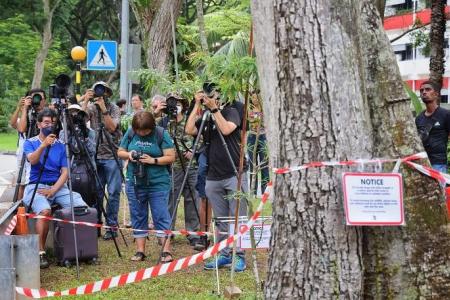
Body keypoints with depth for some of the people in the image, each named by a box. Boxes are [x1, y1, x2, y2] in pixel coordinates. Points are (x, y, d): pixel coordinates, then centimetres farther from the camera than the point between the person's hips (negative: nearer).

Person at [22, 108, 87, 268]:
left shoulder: (61, 145, 11)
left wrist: (53, 190, -11)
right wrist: (43, 145, -35)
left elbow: (64, 172, 4)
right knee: (45, 211, -35)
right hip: (37, 186, -3)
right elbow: (32, 160, -17)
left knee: (83, 208, -20)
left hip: (59, 186, 3)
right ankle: (41, 252, -25)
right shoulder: (30, 143, 4)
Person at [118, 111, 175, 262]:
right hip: (135, 182, 4)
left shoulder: (161, 134, -7)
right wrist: (128, 155, -10)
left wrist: (153, 160, -20)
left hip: (158, 183, -4)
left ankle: (166, 251, -4)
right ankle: (140, 251, 14)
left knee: (161, 216, -5)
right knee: (138, 217, 8)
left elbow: (170, 157, -8)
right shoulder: (130, 133, 3)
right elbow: (120, 152, 12)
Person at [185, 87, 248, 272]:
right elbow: (189, 130, -6)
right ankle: (224, 255, 14)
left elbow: (226, 129, -18)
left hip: (235, 175, -5)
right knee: (220, 220, 8)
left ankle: (239, 256, 1)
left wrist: (214, 109, -14)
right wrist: (197, 105, -5)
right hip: (213, 178, 5)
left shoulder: (230, 112, 1)